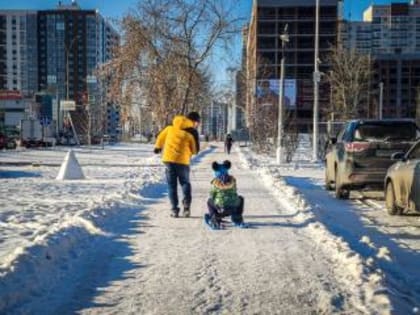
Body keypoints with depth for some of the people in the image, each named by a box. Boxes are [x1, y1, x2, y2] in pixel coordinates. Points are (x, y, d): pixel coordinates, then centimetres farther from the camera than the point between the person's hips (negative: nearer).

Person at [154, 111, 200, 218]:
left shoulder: (171, 127, 7)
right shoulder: (192, 132, -4)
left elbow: (161, 136, 19)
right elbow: (195, 150, 0)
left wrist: (158, 147, 36)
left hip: (168, 159, 2)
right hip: (182, 161, -2)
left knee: (172, 185, 11)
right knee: (185, 183, 15)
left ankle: (174, 209, 5)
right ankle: (186, 206, -3)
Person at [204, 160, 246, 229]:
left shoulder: (215, 183, -3)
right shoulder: (232, 180, 4)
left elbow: (212, 197, 4)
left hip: (221, 210, -2)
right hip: (234, 209, 2)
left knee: (209, 202, 28)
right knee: (240, 198, 33)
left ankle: (216, 221, 10)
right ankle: (237, 220, 25)